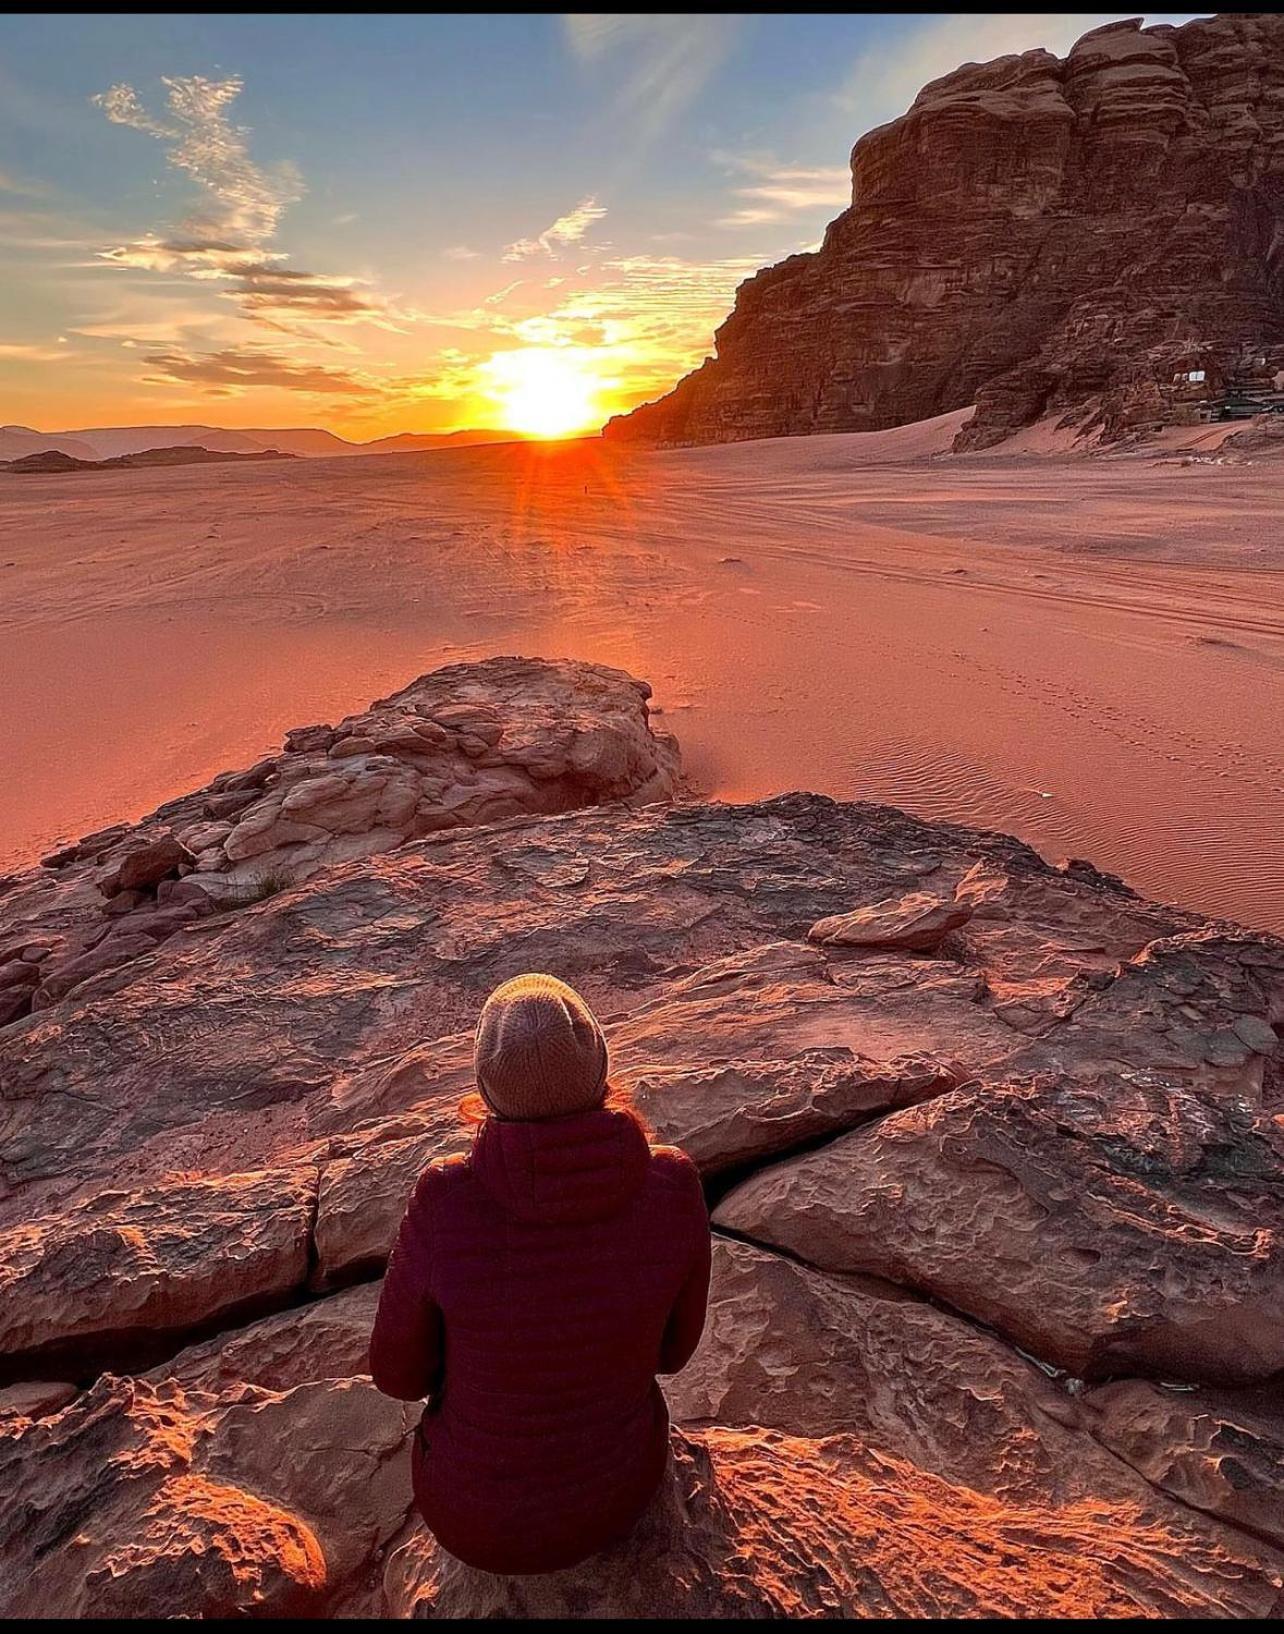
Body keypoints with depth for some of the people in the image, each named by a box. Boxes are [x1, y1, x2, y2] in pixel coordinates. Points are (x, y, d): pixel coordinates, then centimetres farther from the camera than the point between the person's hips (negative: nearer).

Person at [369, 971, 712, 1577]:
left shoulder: (445, 1204, -33)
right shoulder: (673, 1187, -27)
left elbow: (400, 1371, -14)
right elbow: (670, 1344, -8)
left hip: (480, 1512, -1)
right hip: (619, 1481, 2)